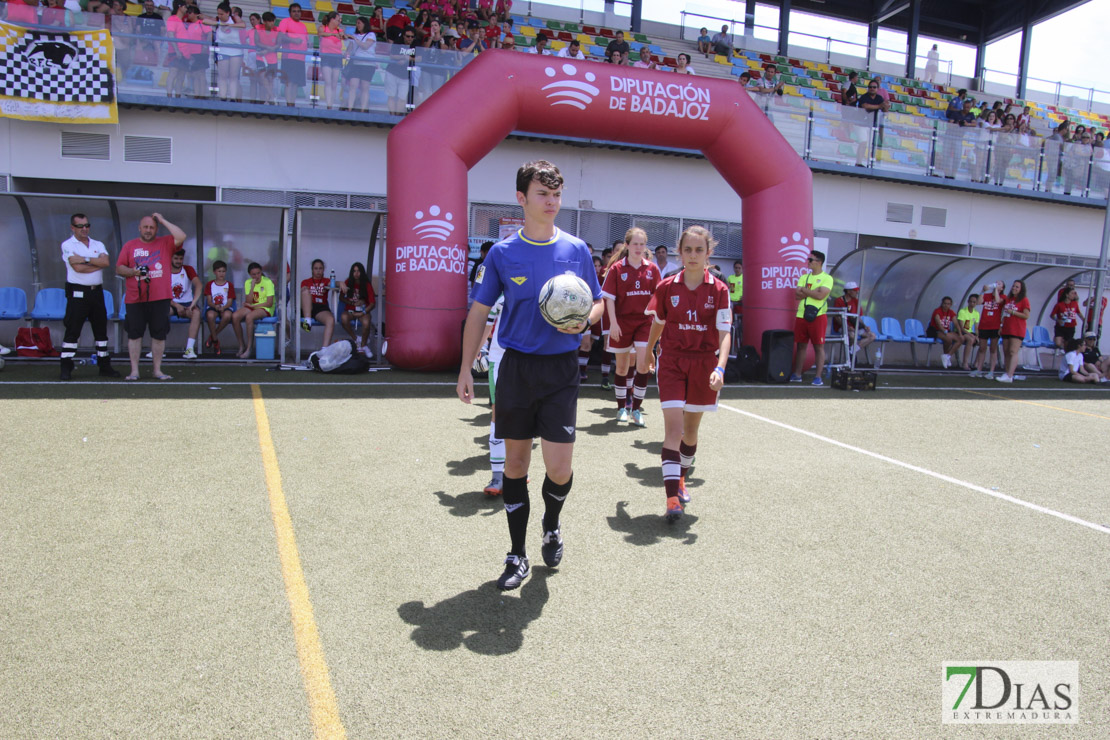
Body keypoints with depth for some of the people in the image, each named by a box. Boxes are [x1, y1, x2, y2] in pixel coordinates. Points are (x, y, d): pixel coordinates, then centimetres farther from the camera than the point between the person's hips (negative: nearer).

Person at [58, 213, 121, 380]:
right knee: (72, 330, -4)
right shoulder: (67, 245, -1)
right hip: (78, 292, -5)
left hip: (97, 291, 5)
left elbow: (106, 261, -7)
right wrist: (98, 263, -5)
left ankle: (104, 366, 17)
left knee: (101, 330, 9)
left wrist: (85, 259, -14)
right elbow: (77, 268, -15)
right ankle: (66, 368, 1)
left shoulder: (98, 245, 12)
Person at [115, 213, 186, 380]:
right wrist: (135, 272, -10)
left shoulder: (165, 243, 9)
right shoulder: (130, 246, 11)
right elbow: (119, 269, 9)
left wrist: (163, 221, -3)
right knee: (134, 334, 3)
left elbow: (181, 237, -11)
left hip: (160, 298, 0)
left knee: (159, 335, 4)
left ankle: (157, 371, 13)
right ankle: (134, 371, 11)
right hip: (135, 299, 1)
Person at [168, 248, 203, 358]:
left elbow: (198, 285, -18)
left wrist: (193, 303, -34)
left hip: (187, 303, 0)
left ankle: (189, 349, -40)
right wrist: (176, 306, -18)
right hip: (171, 304, 1)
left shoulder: (188, 269, 1)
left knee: (196, 312, -34)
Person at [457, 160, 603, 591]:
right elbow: (479, 311, 7)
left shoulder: (577, 250, 3)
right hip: (516, 366, 1)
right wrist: (466, 369, 3)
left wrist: (584, 321, -10)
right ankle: (517, 556, 22)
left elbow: (598, 302, 14)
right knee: (515, 461, 7)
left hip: (562, 369, 0)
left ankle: (552, 525, 28)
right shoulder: (502, 253, 1)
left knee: (559, 467, -7)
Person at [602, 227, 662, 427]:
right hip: (622, 322, -1)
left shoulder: (652, 269, 4)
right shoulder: (617, 268, -2)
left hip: (644, 321, 1)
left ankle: (636, 409, 3)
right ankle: (622, 408, 22)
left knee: (643, 364, -9)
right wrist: (613, 322, -11)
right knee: (622, 366, 8)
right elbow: (609, 298, -3)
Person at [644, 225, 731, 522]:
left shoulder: (719, 290, -4)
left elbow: (725, 333, -10)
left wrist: (720, 368, -23)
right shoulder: (667, 287, -2)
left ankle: (680, 480, 37)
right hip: (671, 361, -1)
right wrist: (648, 351, 24)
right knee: (673, 426, -13)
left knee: (691, 428, 13)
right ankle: (672, 498, -15)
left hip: (704, 363, 1)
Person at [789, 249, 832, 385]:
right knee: (800, 345, 8)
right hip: (802, 315, 5)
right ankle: (797, 375, 15)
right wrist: (813, 291, -8)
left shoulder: (826, 278, -2)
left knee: (819, 346, -2)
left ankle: (818, 377, 1)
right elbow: (797, 295, 3)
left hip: (818, 316, -5)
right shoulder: (804, 277, 14)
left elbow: (820, 295, -15)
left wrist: (804, 290, -3)